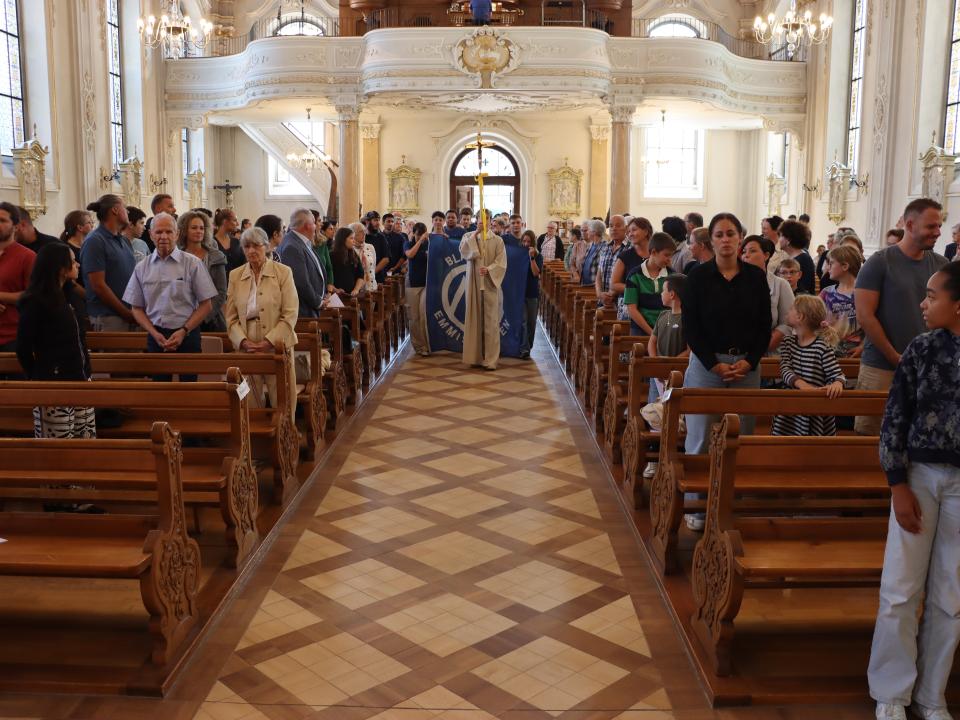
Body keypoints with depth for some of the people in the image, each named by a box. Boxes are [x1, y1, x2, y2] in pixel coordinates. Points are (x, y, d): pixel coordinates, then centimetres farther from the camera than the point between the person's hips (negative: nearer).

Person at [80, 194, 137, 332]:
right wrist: (127, 314, -13)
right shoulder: (95, 241, -8)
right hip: (108, 319, -7)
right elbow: (98, 286, -14)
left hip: (130, 316, 7)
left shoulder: (124, 240, 16)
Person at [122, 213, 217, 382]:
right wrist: (155, 334, -5)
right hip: (156, 336, 3)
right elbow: (136, 308, 10)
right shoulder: (142, 268, 7)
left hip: (187, 335, -2)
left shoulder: (192, 263, -1)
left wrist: (183, 331, -9)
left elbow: (206, 304, -2)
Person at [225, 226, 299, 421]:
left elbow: (290, 315, -5)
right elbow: (230, 317, 7)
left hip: (277, 348, -2)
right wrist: (244, 342, -9)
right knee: (251, 405, 3)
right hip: (247, 350, 2)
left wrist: (268, 342, -13)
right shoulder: (235, 276, 9)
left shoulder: (283, 272, 0)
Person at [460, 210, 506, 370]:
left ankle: (490, 359, -1)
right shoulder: (469, 237, 8)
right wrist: (476, 233, -13)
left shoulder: (497, 240, 4)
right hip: (473, 284, 1)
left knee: (490, 321, -3)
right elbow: (463, 251, -11)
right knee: (474, 319, 3)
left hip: (490, 284, -1)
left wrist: (489, 269, -19)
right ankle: (475, 357, 10)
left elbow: (501, 263, -2)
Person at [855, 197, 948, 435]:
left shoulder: (941, 265, 6)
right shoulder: (879, 262, -6)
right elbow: (864, 316, -10)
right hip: (881, 368, -3)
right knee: (871, 434, 2)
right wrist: (896, 358, -11)